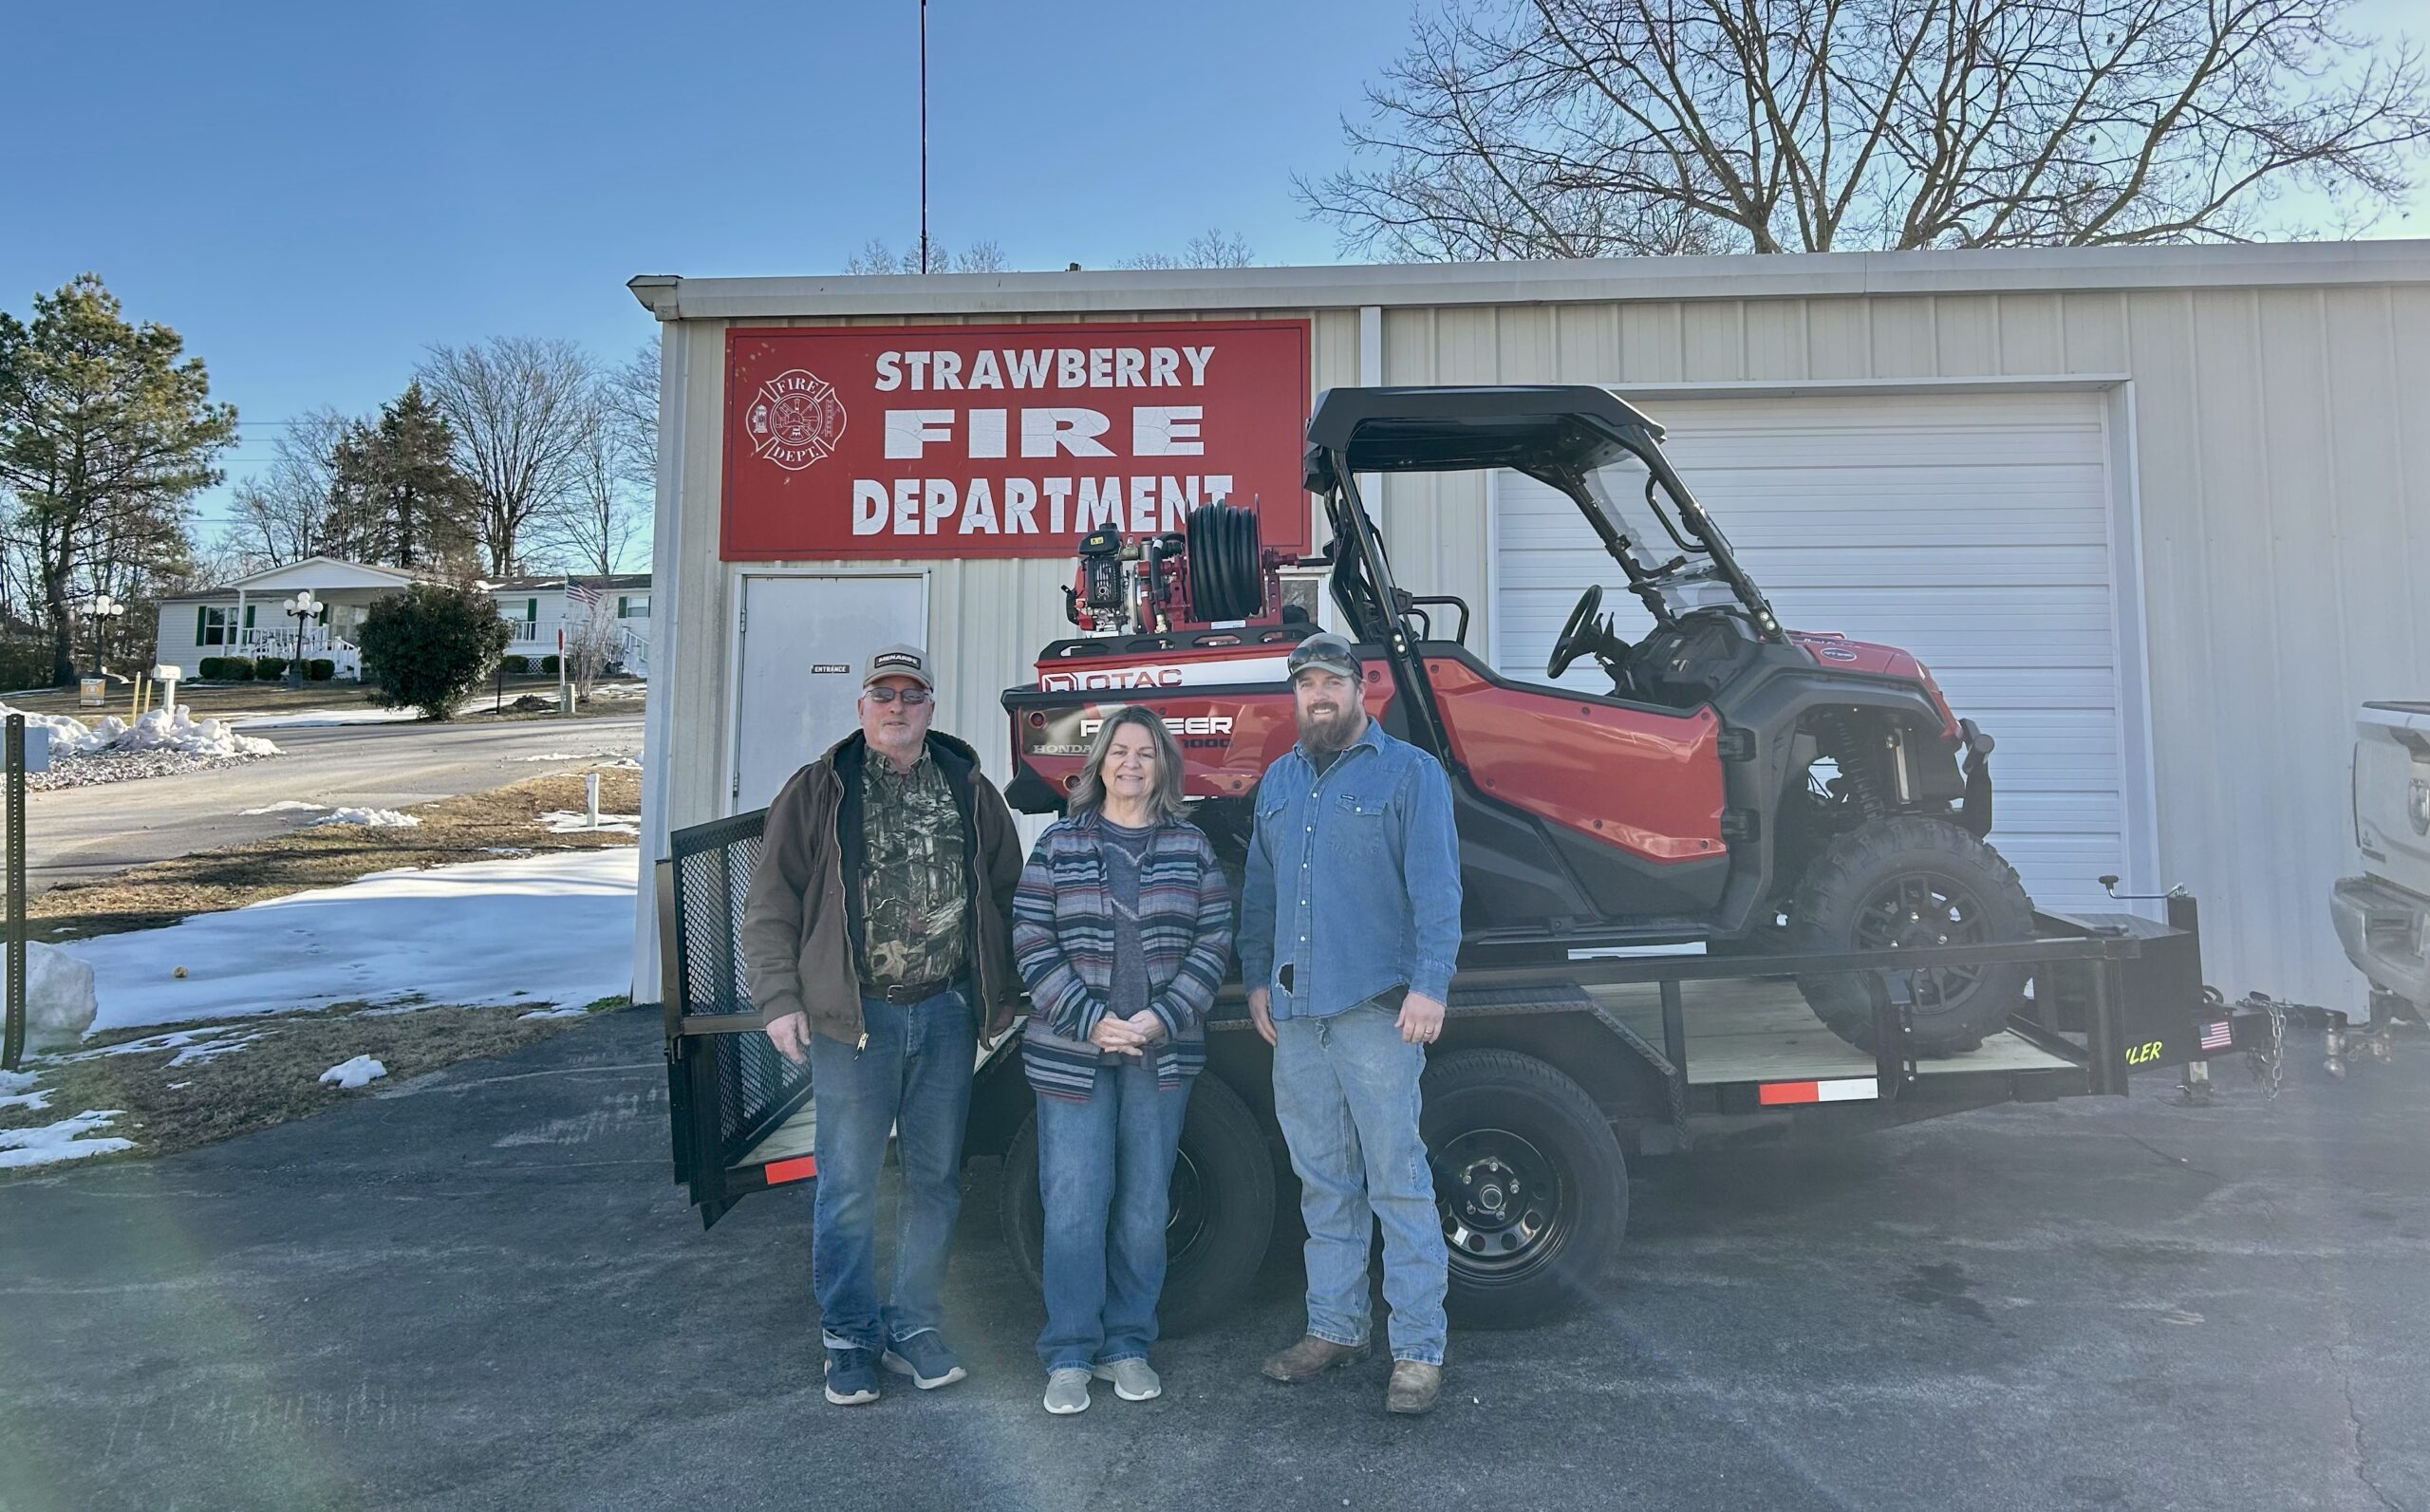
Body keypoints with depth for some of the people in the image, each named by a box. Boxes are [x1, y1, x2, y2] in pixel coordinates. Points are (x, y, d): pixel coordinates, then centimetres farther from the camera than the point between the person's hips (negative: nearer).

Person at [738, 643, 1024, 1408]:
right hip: (852, 1020, -3)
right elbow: (770, 906, 1)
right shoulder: (820, 791, 1)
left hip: (946, 1015, 3)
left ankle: (913, 1327, 27)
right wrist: (779, 1000, -7)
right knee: (849, 1188, 4)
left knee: (936, 1181, 11)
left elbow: (1007, 896, 14)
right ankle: (850, 1339, 20)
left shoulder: (969, 790, 8)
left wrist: (1004, 994, 10)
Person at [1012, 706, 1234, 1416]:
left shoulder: (1190, 847, 6)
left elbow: (1213, 944, 2)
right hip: (1072, 1055, -1)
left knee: (1145, 1206, 8)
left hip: (1162, 1055, 2)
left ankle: (1127, 1346, 23)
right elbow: (1033, 946, -2)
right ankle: (1069, 1356, 12)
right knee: (1074, 1204, -1)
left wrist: (1161, 1019, -10)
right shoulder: (1059, 845, 3)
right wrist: (1092, 1021, -12)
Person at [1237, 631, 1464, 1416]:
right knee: (1323, 1184, 15)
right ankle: (1334, 1328, 27)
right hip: (1295, 1015, 6)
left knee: (1398, 1181, -2)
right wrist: (1257, 976, 14)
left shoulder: (1409, 773, -2)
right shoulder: (1279, 780, 16)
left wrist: (1429, 985, -16)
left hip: (1376, 1012, -6)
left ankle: (1419, 1350, 7)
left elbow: (1436, 889, -8)